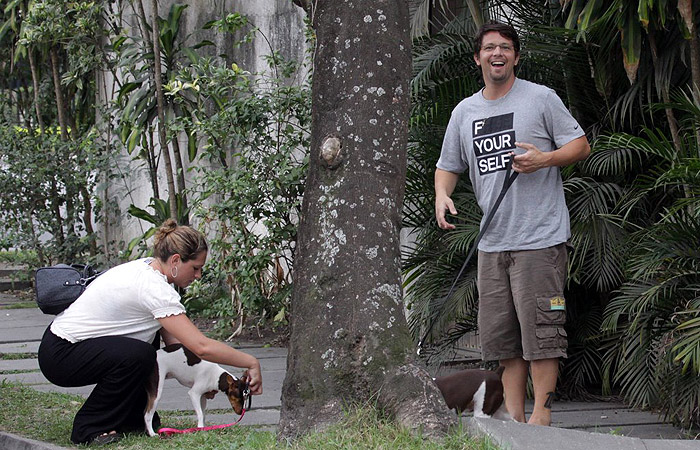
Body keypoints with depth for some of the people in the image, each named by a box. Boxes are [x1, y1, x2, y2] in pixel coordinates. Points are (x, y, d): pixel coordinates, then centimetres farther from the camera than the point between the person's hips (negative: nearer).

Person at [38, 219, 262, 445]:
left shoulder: (146, 268, 5)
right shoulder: (153, 288, -24)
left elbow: (173, 339, 8)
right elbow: (202, 346, -28)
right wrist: (251, 362, -19)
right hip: (59, 355, -10)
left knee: (149, 334, 19)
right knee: (139, 355, -29)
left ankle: (132, 420, 18)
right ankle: (88, 428, -12)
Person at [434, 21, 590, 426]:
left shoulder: (541, 98, 1)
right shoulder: (464, 112, 15)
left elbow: (581, 146, 2)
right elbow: (448, 165, 23)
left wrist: (544, 158, -16)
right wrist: (442, 195, 2)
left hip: (540, 238, -6)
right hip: (492, 241, 6)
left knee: (540, 329, -8)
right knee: (501, 332, 7)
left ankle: (542, 416, -3)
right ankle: (513, 417, 15)